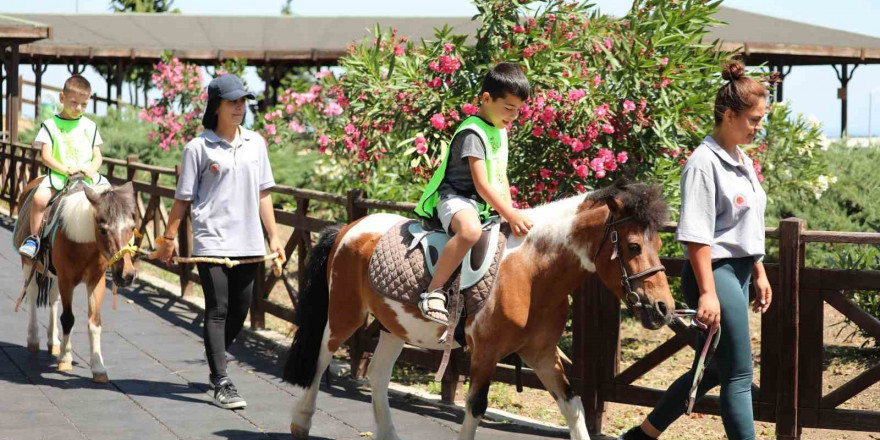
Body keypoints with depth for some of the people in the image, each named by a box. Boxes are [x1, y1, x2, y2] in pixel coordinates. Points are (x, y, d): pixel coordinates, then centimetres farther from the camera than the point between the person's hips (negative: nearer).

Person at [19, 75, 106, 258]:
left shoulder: (90, 126, 13)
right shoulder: (50, 125, 3)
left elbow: (97, 156, 11)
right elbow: (46, 156, -3)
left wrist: (92, 169, -12)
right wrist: (65, 169, -19)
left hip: (87, 176, 3)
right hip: (58, 174, -3)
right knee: (39, 197, -29)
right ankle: (34, 237, -13)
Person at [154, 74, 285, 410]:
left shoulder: (256, 143, 10)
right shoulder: (198, 148, -3)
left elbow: (263, 193, 14)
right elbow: (183, 199, 1)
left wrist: (273, 236, 11)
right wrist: (168, 239, -1)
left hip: (249, 243, 5)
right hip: (212, 242, -4)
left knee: (240, 312, 10)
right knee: (218, 311, -6)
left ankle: (216, 364, 31)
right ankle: (222, 384, -4)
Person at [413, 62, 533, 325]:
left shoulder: (500, 131, 15)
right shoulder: (473, 132, -16)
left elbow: (501, 178, 17)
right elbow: (482, 185, -21)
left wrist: (511, 213, 3)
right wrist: (510, 215, -25)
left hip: (486, 205, 10)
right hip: (455, 198, -10)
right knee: (470, 230, -42)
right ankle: (433, 293, -35)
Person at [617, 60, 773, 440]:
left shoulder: (743, 162, 13)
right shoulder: (704, 163, -15)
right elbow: (696, 236, -20)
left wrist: (759, 274, 23)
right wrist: (707, 292, -24)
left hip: (739, 272, 10)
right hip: (715, 273, -10)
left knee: (714, 369, 16)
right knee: (739, 376, -6)